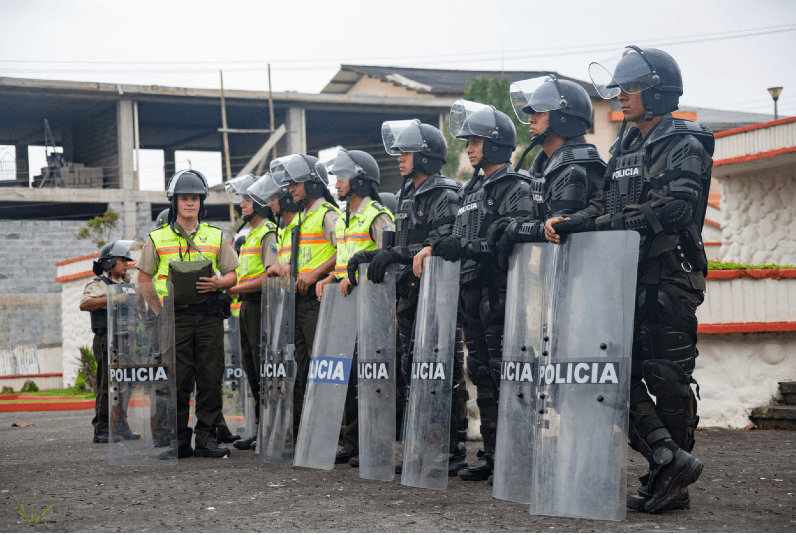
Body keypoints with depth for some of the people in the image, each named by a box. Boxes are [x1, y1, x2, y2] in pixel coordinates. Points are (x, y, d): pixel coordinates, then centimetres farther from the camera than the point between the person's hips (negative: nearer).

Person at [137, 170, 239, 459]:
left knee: (210, 379, 0)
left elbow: (232, 274, 15)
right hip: (174, 318, -2)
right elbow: (144, 278, 9)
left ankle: (206, 438, 7)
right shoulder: (158, 238, 6)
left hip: (209, 317, 2)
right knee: (177, 381, -2)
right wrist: (160, 313, 1)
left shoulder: (216, 237, 11)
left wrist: (219, 282, -8)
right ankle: (179, 442, 6)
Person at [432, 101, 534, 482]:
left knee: (504, 372, -9)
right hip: (471, 290, 9)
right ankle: (491, 453, 15)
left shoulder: (516, 188, -7)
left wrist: (466, 247, -21)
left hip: (500, 291, -9)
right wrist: (437, 247, 11)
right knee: (482, 372, 10)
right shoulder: (471, 190, 20)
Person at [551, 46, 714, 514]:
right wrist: (571, 222, -5)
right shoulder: (626, 148, 18)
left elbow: (673, 211, -19)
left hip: (669, 281, -8)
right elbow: (607, 207, 16)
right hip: (626, 278, 8)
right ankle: (669, 458, 5)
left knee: (669, 379, -3)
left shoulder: (686, 146, -7)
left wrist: (599, 224, -21)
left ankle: (673, 486, 5)